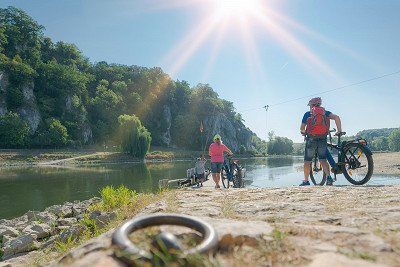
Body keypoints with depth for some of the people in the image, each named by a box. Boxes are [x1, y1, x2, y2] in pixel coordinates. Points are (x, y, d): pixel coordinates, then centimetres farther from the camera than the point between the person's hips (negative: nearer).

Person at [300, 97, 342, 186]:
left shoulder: (307, 114, 3)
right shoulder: (325, 112, 9)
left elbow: (302, 128, 3)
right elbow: (336, 117, -6)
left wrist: (304, 132, 25)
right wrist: (339, 130, -1)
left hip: (311, 139, -2)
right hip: (323, 139, 3)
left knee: (307, 161, 9)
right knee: (323, 160, 14)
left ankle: (306, 181, 13)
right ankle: (329, 177, -3)